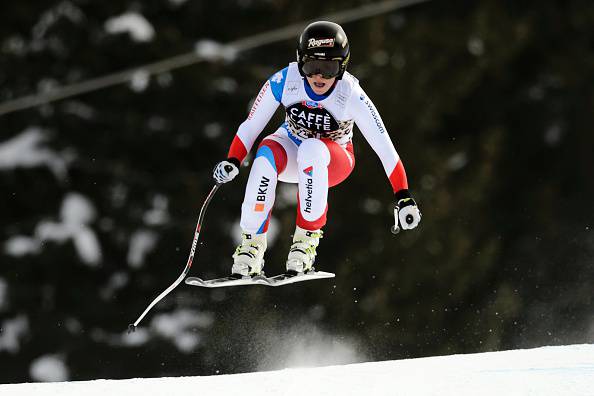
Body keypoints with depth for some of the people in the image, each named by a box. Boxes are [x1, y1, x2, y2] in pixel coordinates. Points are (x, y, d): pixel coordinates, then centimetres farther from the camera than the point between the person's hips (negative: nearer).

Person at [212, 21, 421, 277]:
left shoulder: (352, 97, -27)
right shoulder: (284, 81, -23)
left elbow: (384, 147, -24)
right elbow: (251, 126, -13)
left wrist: (404, 197, -27)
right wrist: (232, 162, -27)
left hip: (334, 161, -2)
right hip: (290, 149, 2)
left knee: (312, 150, -38)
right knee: (267, 155, -34)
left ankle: (307, 236, -28)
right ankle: (252, 242, -23)